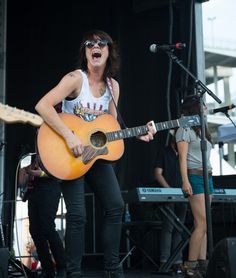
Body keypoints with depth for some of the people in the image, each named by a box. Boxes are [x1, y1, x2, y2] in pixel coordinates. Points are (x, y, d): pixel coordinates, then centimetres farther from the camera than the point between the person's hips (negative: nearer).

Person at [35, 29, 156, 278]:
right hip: (70, 154, -6)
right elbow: (42, 105, -26)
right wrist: (69, 137, -31)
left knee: (116, 206, 2)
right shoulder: (76, 78, -15)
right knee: (77, 214, -12)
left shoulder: (112, 86, 5)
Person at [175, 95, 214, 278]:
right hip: (194, 177, -8)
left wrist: (209, 176, 18)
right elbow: (183, 158, -10)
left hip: (207, 177, 8)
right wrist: (185, 181, -18)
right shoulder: (185, 130, -3)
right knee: (202, 223, -14)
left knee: (202, 224, 2)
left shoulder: (201, 129, 21)